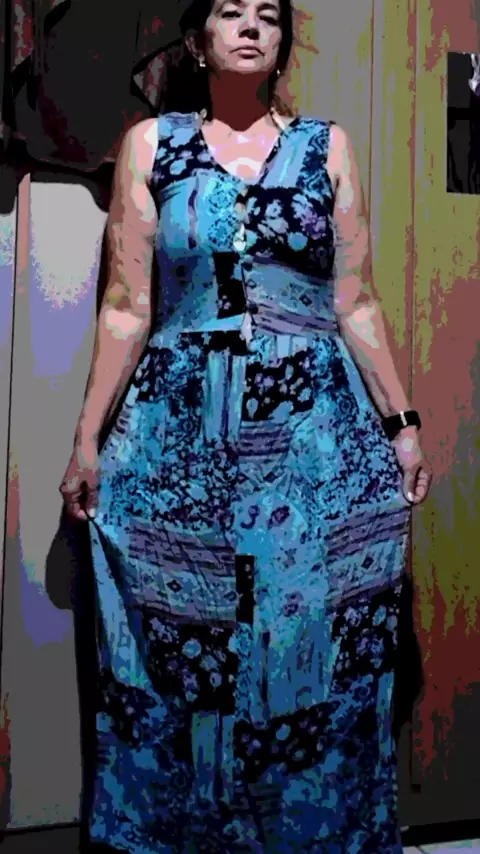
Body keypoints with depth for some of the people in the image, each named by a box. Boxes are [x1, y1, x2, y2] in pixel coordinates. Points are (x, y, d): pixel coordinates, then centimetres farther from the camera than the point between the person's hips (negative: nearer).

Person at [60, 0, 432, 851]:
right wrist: (88, 438, -1)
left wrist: (402, 422, 3)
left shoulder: (327, 145, 8)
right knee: (181, 649, 5)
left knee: (312, 638, 4)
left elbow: (356, 303, 7)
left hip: (318, 433, 1)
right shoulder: (150, 143, 6)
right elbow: (126, 307, 3)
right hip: (181, 434, 0)